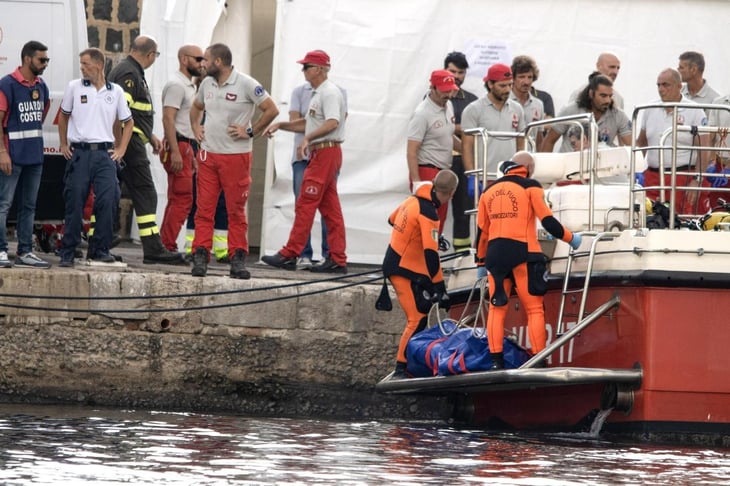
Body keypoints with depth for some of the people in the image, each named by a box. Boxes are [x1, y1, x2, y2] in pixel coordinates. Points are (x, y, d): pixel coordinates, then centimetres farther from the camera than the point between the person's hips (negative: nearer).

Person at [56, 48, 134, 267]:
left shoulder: (115, 91, 6)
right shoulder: (74, 87, 4)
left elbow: (128, 122, 17)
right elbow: (64, 116, 16)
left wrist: (121, 150, 8)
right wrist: (64, 145, 10)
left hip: (105, 153, 1)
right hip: (79, 152, -1)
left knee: (107, 202, -7)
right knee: (74, 203, -2)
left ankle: (101, 250, 4)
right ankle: (67, 252, 4)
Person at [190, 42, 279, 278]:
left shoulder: (246, 84, -9)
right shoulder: (207, 83, 10)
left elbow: (271, 110, -8)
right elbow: (196, 107, 29)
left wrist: (250, 132, -9)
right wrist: (195, 127, 13)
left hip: (236, 156, -5)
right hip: (208, 155, 5)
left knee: (236, 210, 1)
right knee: (204, 208, 1)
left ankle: (238, 259, 6)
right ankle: (200, 256, 1)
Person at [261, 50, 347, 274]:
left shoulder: (330, 92, -12)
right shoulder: (318, 93, 21)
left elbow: (333, 122, -25)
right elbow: (309, 124, 27)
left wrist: (307, 138, -29)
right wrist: (280, 125, 21)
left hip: (325, 152, -11)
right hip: (320, 153, 11)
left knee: (305, 205, -10)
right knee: (330, 208, 7)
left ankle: (289, 255, -10)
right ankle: (337, 259, 7)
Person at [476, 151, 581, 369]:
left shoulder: (489, 191, 17)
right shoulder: (530, 187, 2)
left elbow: (481, 230, 19)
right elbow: (547, 220, -4)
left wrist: (481, 261, 28)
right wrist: (570, 238, 10)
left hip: (495, 254, 5)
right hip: (521, 252, -4)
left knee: (496, 308, 8)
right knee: (534, 309, -1)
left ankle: (496, 361, 0)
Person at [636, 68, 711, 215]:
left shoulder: (695, 112, -2)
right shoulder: (650, 110, 12)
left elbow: (703, 150, -5)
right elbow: (641, 143, 20)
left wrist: (697, 180, -13)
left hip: (684, 179, -4)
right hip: (653, 178, 5)